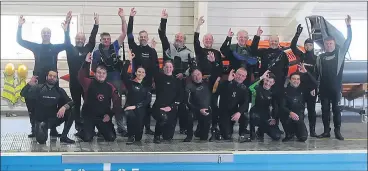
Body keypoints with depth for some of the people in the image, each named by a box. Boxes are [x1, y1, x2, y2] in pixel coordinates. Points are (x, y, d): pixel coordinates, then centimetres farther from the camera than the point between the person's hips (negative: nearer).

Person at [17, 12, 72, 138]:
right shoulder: (36, 47, 9)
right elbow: (20, 41, 4)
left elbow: (67, 44, -11)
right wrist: (19, 27, -9)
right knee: (34, 103, -4)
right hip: (38, 80, 0)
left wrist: (66, 28, -22)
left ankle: (53, 129, 9)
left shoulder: (55, 47, 7)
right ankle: (34, 129, 3)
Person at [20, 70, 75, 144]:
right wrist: (30, 83, -28)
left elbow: (70, 102, -6)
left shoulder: (60, 91, 1)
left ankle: (64, 137, -9)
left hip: (54, 119, 3)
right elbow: (23, 94, -11)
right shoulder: (38, 88, -4)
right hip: (41, 120, -3)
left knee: (71, 112, -22)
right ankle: (41, 127, 8)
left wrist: (64, 107, -29)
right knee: (41, 139, -30)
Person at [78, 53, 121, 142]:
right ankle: (88, 130, 18)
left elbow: (117, 102, 4)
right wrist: (86, 63, -34)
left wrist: (110, 114, -5)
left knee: (111, 137, -7)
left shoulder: (110, 87, 1)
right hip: (89, 116, -2)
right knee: (87, 138, -18)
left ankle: (101, 130, 27)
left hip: (104, 117, 3)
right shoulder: (89, 83, -6)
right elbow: (81, 77, -26)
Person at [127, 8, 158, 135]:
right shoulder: (135, 48, 4)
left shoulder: (152, 51, 7)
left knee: (147, 104, 5)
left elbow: (156, 67, 7)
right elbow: (129, 35, -6)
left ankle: (147, 127, 10)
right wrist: (131, 18, -11)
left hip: (148, 81, 1)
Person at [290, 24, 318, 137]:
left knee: (311, 109, 4)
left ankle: (312, 130, 6)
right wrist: (297, 34, -16)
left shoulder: (316, 58, 5)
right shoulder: (301, 56, 7)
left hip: (312, 86, 0)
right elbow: (292, 46, -5)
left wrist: (314, 86, -10)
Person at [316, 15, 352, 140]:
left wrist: (348, 26, -12)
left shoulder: (340, 53, 5)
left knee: (336, 108, 1)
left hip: (336, 87, -2)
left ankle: (337, 131, 5)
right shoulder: (320, 57, 10)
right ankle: (326, 131, 11)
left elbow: (348, 41, -4)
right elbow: (317, 73, 12)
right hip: (324, 88, 2)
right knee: (325, 109, 5)